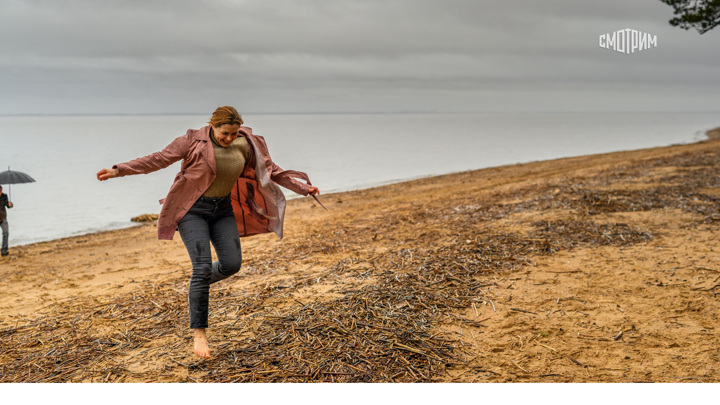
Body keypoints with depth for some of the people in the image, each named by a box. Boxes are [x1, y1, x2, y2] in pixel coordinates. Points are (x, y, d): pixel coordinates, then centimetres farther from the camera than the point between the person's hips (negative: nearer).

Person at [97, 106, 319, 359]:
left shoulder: (245, 145, -4)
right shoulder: (193, 141, -15)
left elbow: (270, 169, 4)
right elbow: (158, 160, -12)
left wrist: (302, 187, 2)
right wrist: (119, 170, -17)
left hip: (223, 209, 5)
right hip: (193, 209, -5)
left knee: (232, 264, -5)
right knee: (203, 267, -13)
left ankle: (197, 286, 29)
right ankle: (198, 333, -4)